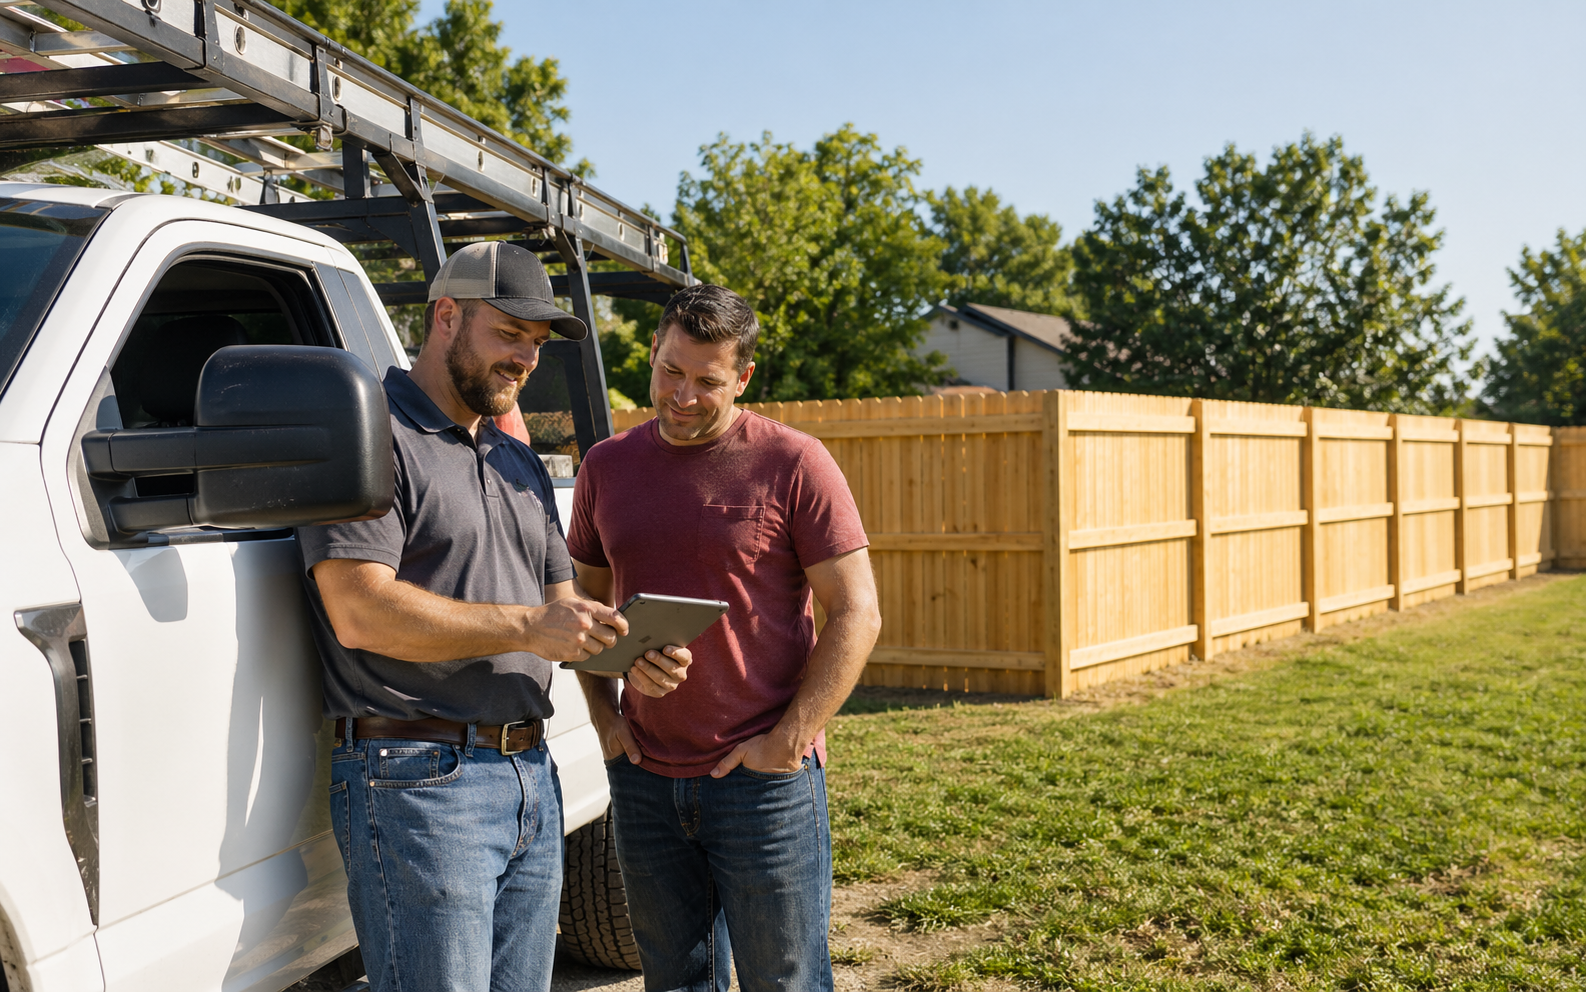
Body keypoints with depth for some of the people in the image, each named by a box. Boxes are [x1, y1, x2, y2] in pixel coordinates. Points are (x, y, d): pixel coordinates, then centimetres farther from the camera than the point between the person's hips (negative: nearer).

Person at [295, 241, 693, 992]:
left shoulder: (519, 464, 21)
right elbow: (360, 610, -18)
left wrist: (629, 660, 1)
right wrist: (526, 626, -21)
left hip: (532, 778, 8)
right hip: (419, 780, -8)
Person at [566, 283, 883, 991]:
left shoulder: (793, 465, -8)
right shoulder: (607, 467, 7)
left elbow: (856, 615, -9)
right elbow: (588, 600, 18)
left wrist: (788, 740, -14)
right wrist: (603, 715, 6)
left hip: (766, 779, -4)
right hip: (644, 775, 4)